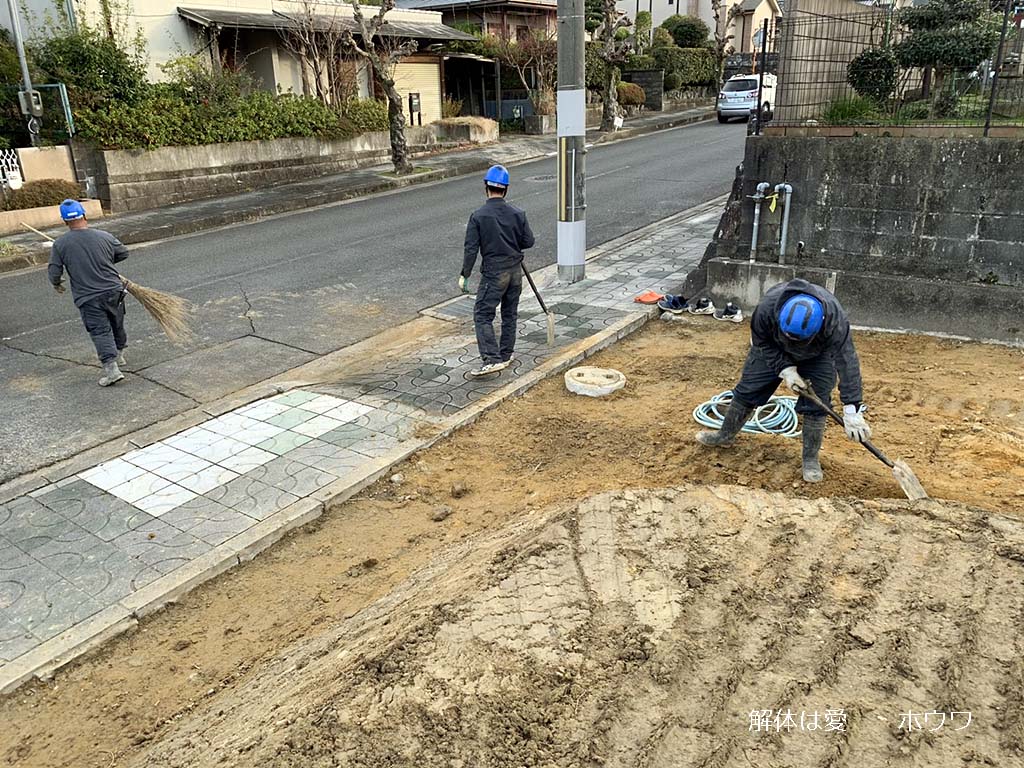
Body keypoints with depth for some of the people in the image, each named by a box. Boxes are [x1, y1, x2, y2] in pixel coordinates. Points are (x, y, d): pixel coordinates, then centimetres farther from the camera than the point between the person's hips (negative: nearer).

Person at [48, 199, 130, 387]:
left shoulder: (60, 244, -7)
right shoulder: (104, 236, -5)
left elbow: (54, 274, -4)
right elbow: (123, 253, 11)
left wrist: (57, 284, 18)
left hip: (87, 298, -2)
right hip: (113, 290, 2)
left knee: (100, 331, 0)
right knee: (117, 324, 22)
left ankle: (111, 368, -10)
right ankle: (119, 353, 42)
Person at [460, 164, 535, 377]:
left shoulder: (478, 216, -11)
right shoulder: (517, 214, -1)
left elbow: (471, 249, -12)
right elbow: (529, 241, 4)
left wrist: (465, 275, -6)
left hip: (493, 273, -5)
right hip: (516, 271, 5)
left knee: (482, 315, -3)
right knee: (510, 314, 16)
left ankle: (492, 359, -15)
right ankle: (505, 355, 26)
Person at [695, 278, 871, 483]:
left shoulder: (835, 320, -43)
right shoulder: (767, 307, -41)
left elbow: (847, 363, -39)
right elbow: (761, 341, -19)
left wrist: (852, 411, -41)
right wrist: (785, 370, -28)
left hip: (817, 355, -1)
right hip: (772, 348, 1)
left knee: (816, 404, -11)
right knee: (748, 389, 3)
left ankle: (811, 458, 5)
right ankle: (725, 435, 24)